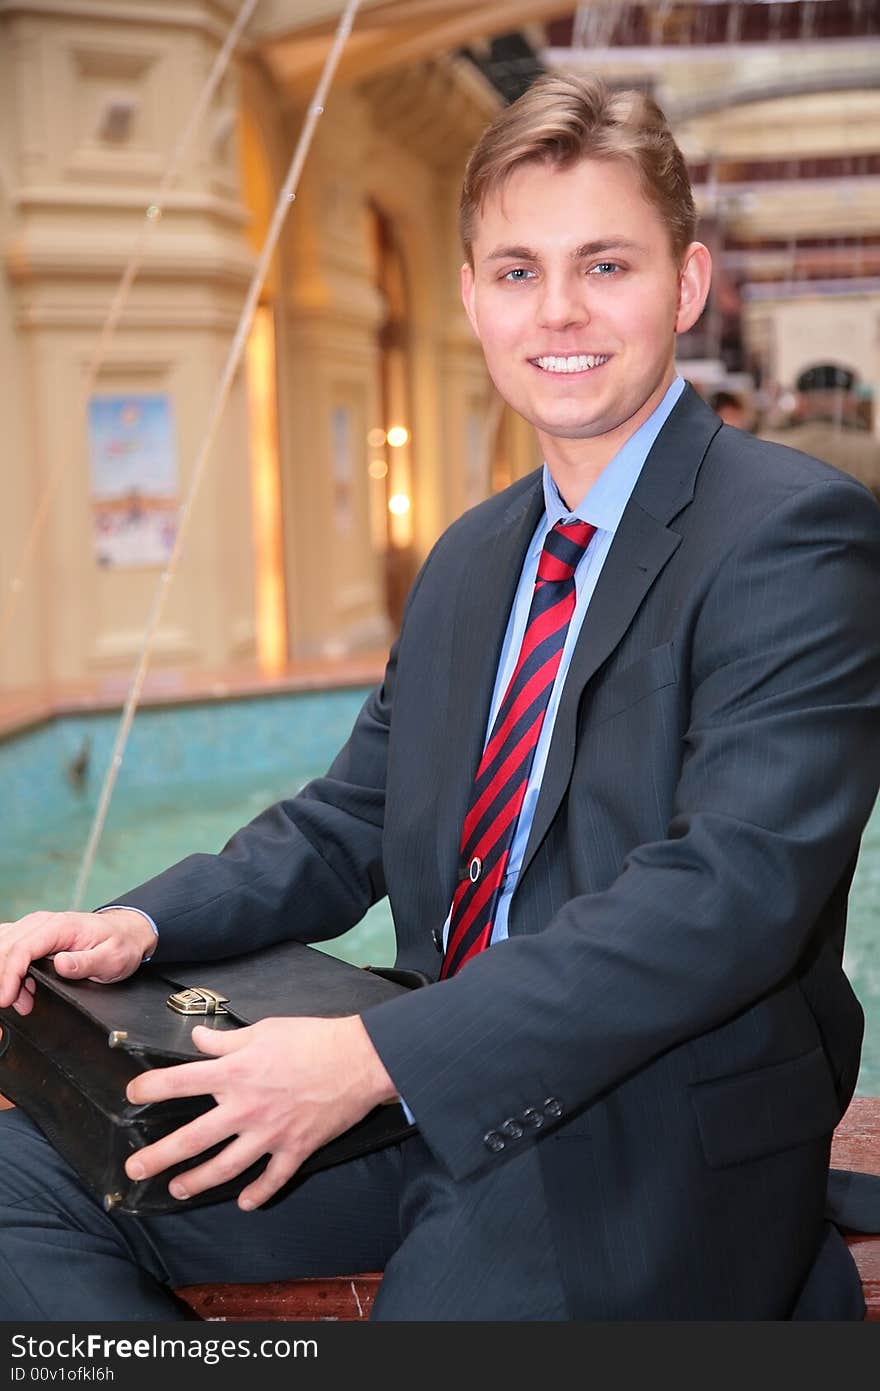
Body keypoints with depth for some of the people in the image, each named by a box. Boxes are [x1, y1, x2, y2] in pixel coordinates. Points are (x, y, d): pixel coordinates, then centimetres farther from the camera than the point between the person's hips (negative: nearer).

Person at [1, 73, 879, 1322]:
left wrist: (378, 1055, -26)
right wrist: (141, 923, -2)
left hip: (658, 1140, -6)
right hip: (444, 1096, 6)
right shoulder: (470, 560, 14)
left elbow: (737, 891, -22)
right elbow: (351, 821, 17)